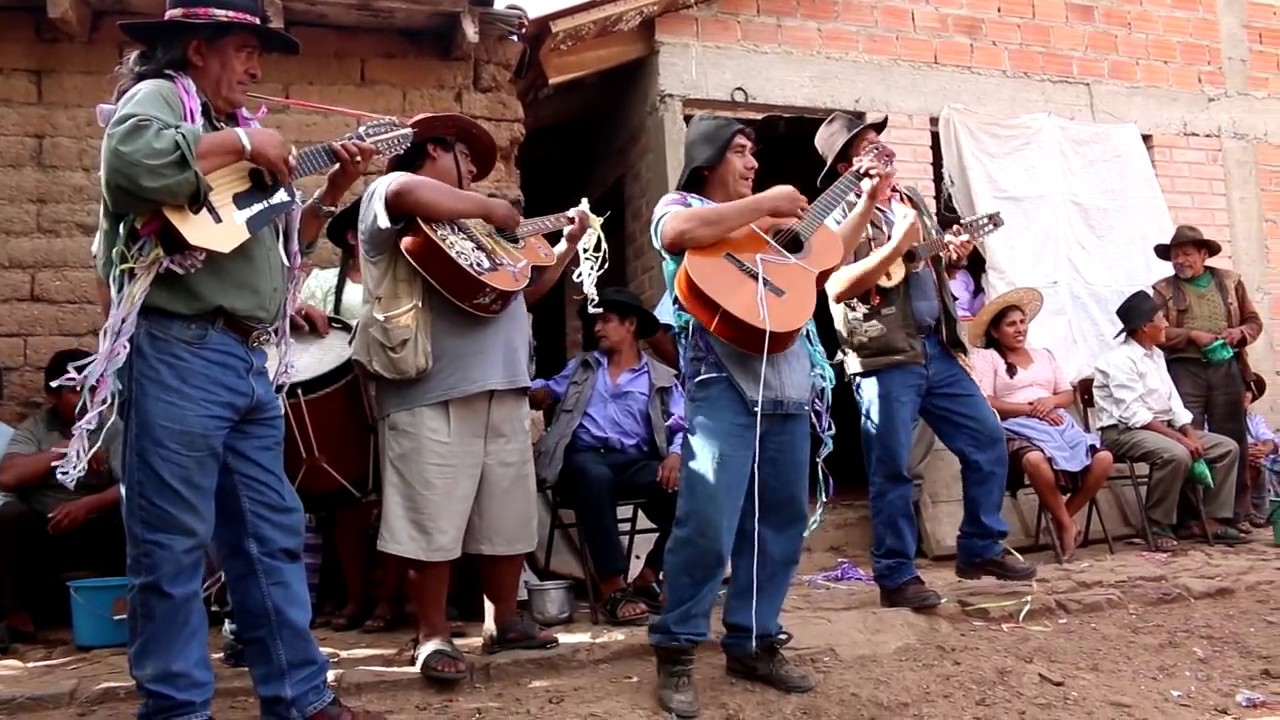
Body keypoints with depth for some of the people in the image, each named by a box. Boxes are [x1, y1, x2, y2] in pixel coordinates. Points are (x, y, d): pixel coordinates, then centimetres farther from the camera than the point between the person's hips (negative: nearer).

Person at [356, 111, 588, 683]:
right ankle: (433, 637, 10)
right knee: (433, 525, -4)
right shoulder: (389, 191, 3)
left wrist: (569, 245, 28)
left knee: (510, 519, 13)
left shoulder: (472, 224, 28)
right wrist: (491, 208, -12)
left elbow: (520, 292, 32)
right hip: (431, 391, -8)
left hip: (502, 387, 8)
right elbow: (407, 192, -24)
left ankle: (507, 620, 28)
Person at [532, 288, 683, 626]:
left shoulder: (661, 379, 15)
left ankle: (648, 578, -9)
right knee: (596, 477, -38)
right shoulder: (580, 367, 26)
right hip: (584, 457, 0)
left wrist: (675, 454, -17)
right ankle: (613, 588, -33)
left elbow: (683, 426, 3)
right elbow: (541, 394, 21)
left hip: (635, 463, 0)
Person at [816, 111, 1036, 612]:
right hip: (884, 358, -7)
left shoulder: (911, 199, 17)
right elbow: (837, 287, -19)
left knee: (988, 443, 10)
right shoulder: (838, 215, -5)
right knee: (891, 469, -2)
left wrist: (952, 254, 5)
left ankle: (980, 549, 25)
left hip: (937, 349, 7)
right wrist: (896, 246, -20)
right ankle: (896, 576, 10)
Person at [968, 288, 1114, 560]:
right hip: (1016, 427, -6)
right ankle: (1066, 524, -18)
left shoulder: (1043, 354, 27)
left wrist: (1051, 400, -3)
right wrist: (1030, 409, -12)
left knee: (1103, 458, -23)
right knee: (1035, 460, -41)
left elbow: (1069, 395, 21)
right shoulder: (986, 357, 8)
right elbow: (986, 404, -5)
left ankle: (1065, 516, -6)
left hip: (1056, 422, 6)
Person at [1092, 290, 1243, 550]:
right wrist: (1179, 438, -25)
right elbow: (1134, 415, -23)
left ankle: (1212, 519, 3)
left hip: (1163, 428, 10)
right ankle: (1157, 525, -19)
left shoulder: (1156, 355, 14)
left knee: (1227, 447, 2)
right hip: (1125, 432, -10)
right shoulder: (1120, 360, -16)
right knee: (1176, 454, -35)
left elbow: (1173, 401, 11)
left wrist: (1190, 434, -5)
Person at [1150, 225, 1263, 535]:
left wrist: (1240, 332, -5)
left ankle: (1238, 513, 15)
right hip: (1184, 370, -2)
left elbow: (1254, 320, 16)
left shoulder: (1230, 281, 13)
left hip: (1227, 368, 2)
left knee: (1233, 441, 6)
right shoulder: (1164, 289, 6)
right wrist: (1192, 335, -14)